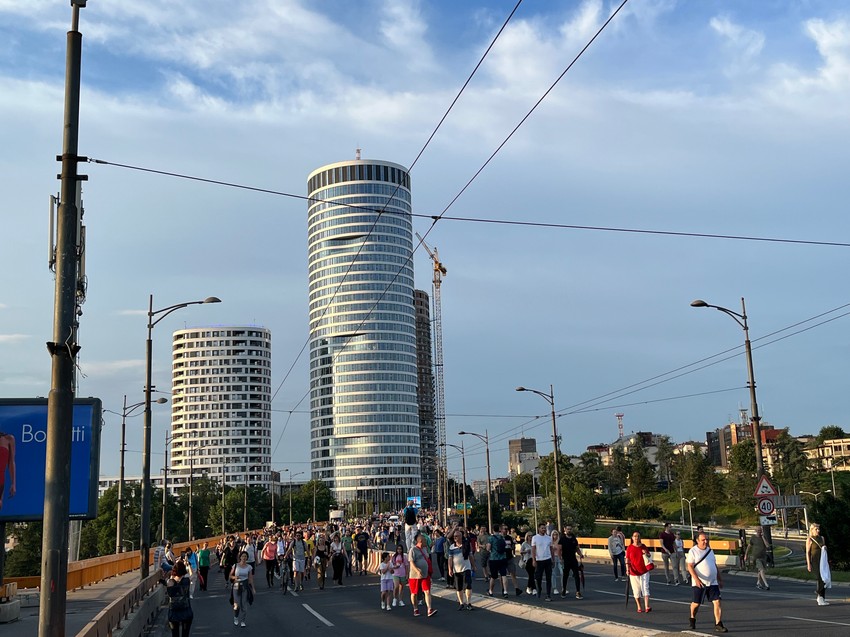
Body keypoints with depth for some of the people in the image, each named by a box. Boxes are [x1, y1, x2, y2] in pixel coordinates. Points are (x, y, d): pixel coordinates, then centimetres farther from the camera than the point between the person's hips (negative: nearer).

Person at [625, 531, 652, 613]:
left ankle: (647, 607, -11)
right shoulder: (630, 548, -2)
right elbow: (627, 560, -2)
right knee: (636, 590, 5)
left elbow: (649, 556, 14)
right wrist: (628, 569, -12)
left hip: (644, 571, 0)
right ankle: (639, 607, 15)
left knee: (645, 588, -7)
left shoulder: (644, 547, 2)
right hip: (634, 572, 0)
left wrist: (646, 554, -8)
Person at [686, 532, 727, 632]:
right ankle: (692, 619, 32)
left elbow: (715, 565, 20)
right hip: (699, 583, -4)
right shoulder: (693, 551, -7)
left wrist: (720, 579, 18)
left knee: (717, 602, -7)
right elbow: (690, 567, -13)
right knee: (696, 603, 6)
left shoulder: (710, 550, 12)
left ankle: (718, 624, -3)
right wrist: (696, 579, -24)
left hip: (713, 582, 4)